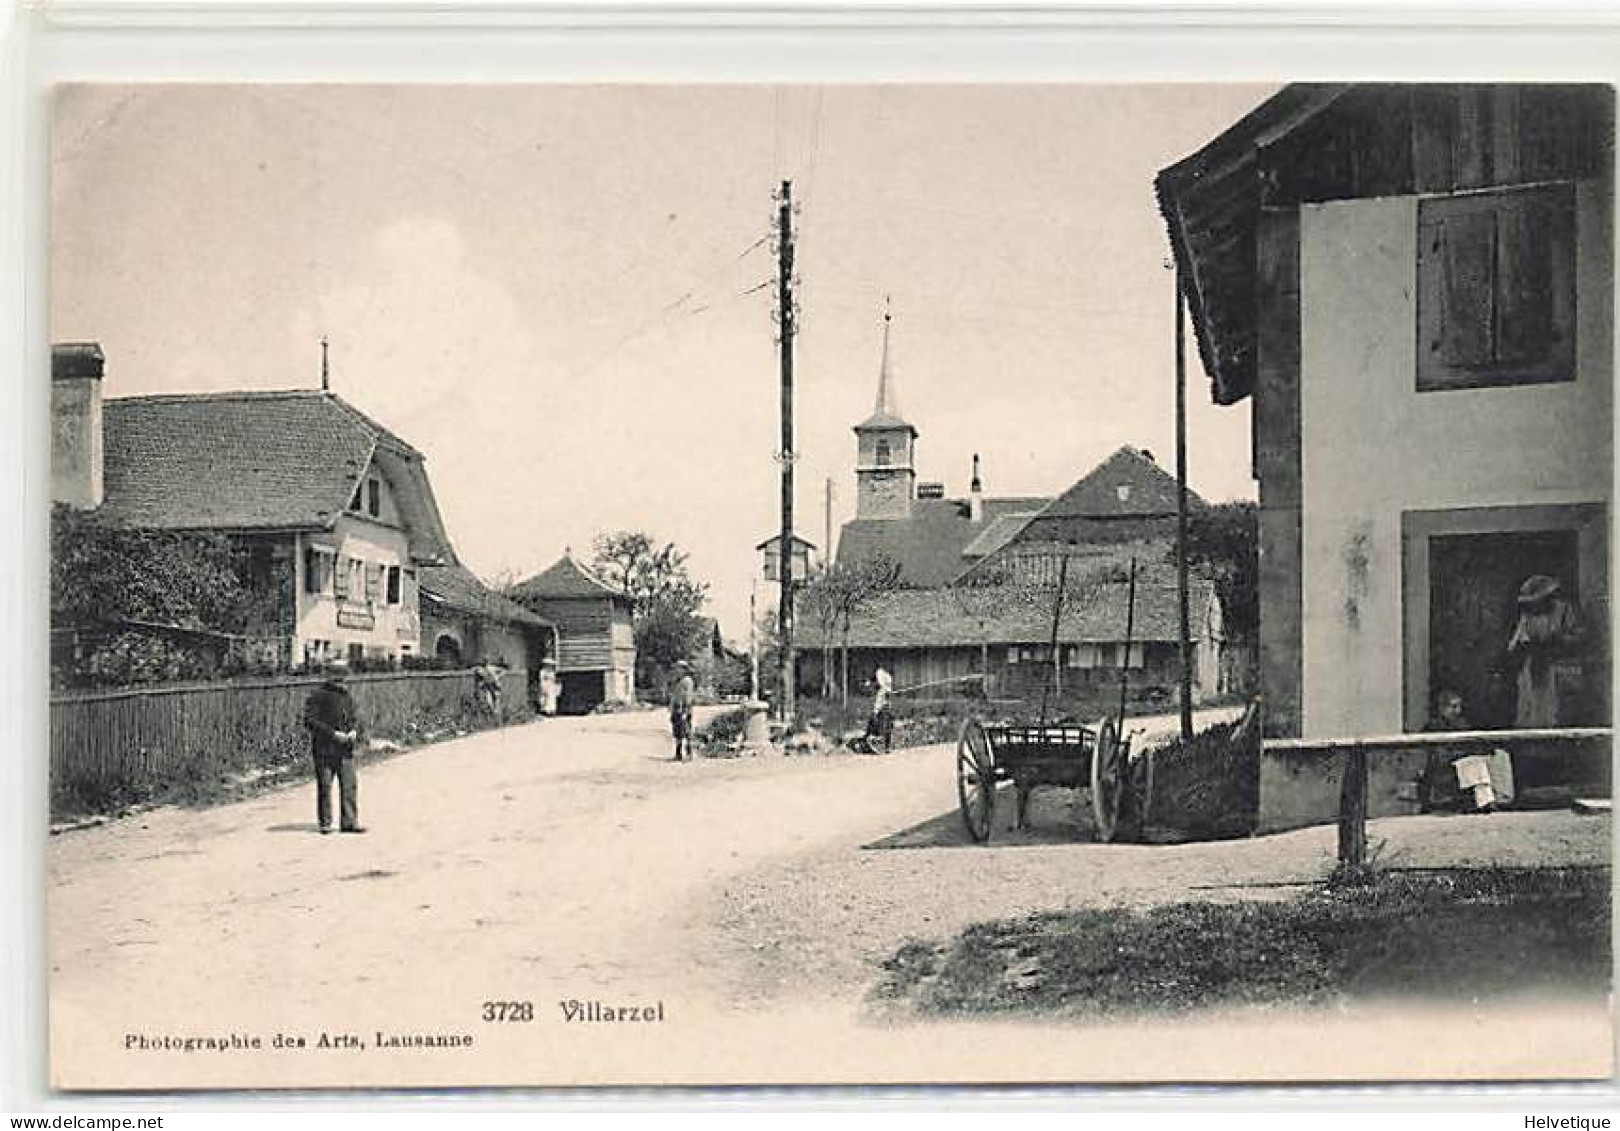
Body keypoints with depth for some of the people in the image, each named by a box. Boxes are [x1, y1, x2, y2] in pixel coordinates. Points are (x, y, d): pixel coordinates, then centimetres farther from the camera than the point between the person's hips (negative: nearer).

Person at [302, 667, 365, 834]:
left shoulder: (347, 696, 14)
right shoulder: (317, 696, -5)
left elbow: (355, 717, 21)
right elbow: (309, 721, -12)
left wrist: (354, 731, -2)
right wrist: (333, 734, -18)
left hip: (345, 750, 5)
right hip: (324, 748, -5)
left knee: (350, 785, 0)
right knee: (324, 786, 1)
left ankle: (349, 822, 4)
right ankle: (325, 823, 10)